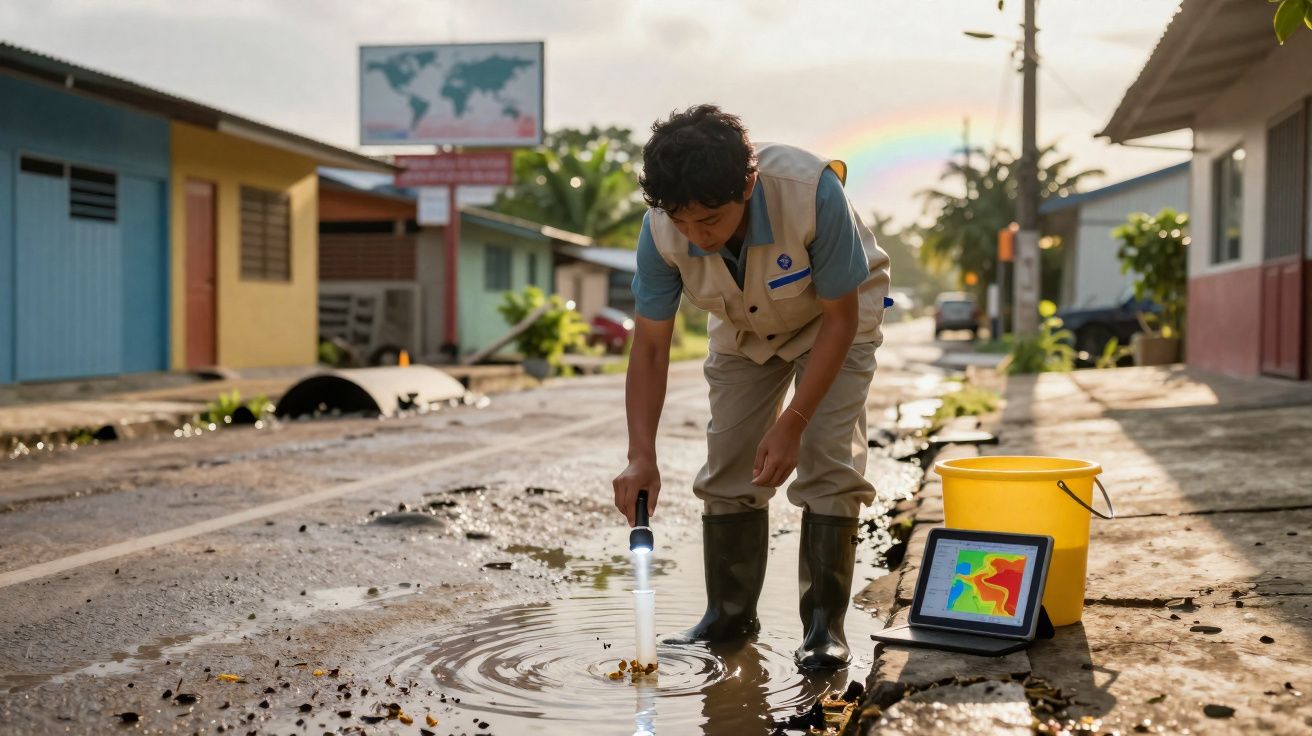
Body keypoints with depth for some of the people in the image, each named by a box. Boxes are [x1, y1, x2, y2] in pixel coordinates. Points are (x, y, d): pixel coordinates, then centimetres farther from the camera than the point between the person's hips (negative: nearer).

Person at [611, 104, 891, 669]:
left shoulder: (811, 190, -40)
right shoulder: (662, 231, -30)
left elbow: (841, 317, -28)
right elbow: (650, 348, -20)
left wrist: (792, 423, -31)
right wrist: (642, 455, -31)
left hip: (833, 317, -3)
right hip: (744, 327, 3)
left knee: (828, 461, -15)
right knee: (727, 465, 0)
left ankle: (824, 627, -4)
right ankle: (729, 614, 16)